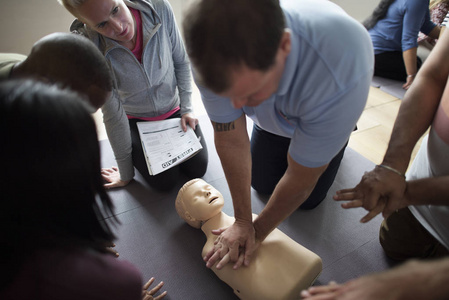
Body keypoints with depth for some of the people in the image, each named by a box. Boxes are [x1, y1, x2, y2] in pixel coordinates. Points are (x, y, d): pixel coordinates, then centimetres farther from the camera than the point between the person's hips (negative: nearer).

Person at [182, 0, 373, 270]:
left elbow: (300, 180, -33)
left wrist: (257, 233, -18)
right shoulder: (215, 56, -37)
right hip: (271, 117, 3)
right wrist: (242, 222, -18)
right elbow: (231, 140, -26)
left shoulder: (340, 73, -47)